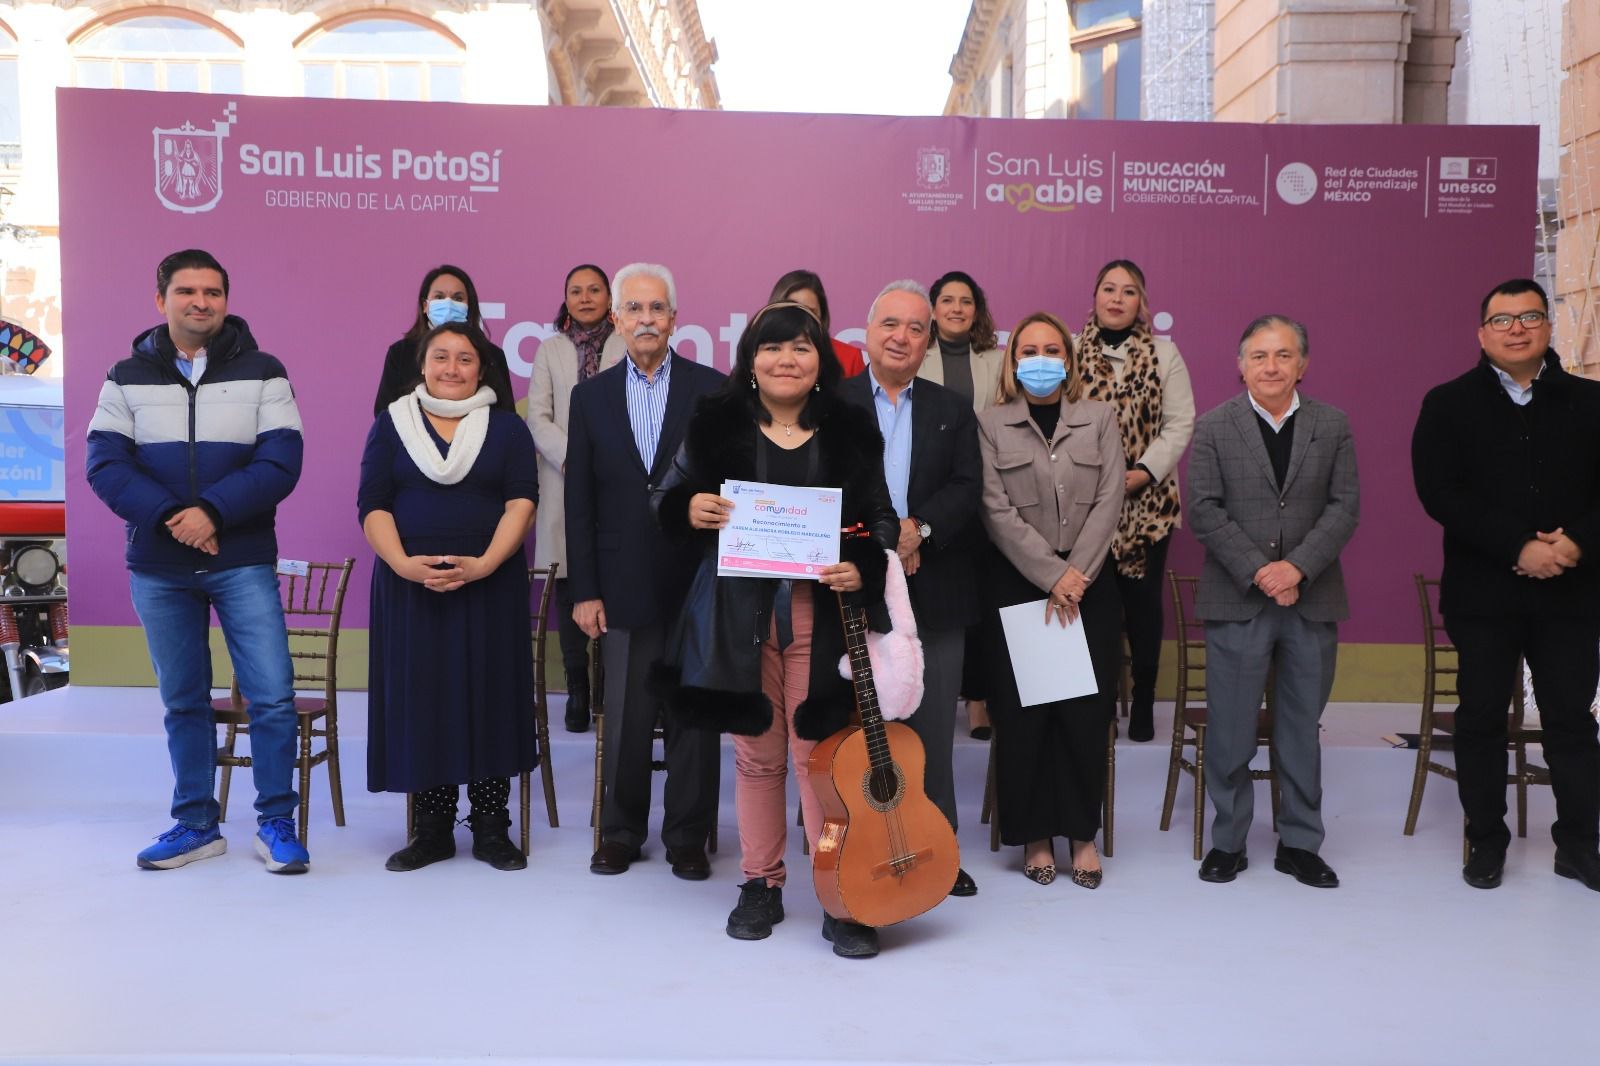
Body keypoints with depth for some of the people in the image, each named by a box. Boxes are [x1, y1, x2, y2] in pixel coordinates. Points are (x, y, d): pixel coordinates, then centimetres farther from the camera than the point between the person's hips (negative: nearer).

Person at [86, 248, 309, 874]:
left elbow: (280, 463, -9)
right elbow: (104, 465, -4)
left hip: (243, 562, -2)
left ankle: (276, 823, 8)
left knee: (272, 696, -6)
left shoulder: (262, 373, 1)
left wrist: (212, 510, -20)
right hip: (157, 567, 2)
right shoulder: (127, 378, 6)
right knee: (183, 702, 12)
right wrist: (169, 515, -19)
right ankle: (196, 824, 24)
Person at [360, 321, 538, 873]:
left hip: (489, 586, -1)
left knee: (489, 698, 1)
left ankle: (491, 827, 10)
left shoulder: (507, 427, 7)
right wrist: (403, 564, -15)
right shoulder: (391, 425, 9)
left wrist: (484, 564, -17)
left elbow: (521, 502, -3)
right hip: (410, 586, 1)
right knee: (421, 699, 3)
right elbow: (373, 505, 2)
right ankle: (432, 828, 14)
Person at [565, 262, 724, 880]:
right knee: (625, 717, 7)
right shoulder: (591, 396, 7)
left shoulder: (712, 390, 1)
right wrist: (584, 591, 1)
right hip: (625, 588, 1)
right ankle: (620, 833, 25)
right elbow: (579, 501, 5)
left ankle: (688, 838, 20)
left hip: (698, 581, -1)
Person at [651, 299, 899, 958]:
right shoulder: (717, 426, 4)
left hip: (824, 618, -1)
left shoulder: (851, 433, 5)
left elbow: (883, 521, 7)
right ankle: (761, 885, 26)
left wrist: (863, 569, -12)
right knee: (756, 755, 11)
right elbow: (665, 499, 9)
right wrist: (688, 510, -14)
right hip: (741, 617, 1)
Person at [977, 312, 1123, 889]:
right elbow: (997, 511, -6)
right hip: (1016, 584, -1)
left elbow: (1109, 501, 0)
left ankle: (1082, 832, 15)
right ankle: (1034, 835, 14)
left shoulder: (1099, 418, 9)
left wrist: (1076, 574, -10)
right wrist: (1052, 575, -12)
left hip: (1088, 585, 2)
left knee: (1086, 711, 1)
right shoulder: (990, 424, 2)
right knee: (1021, 712, 1)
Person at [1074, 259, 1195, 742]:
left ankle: (1143, 703, 17)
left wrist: (1145, 471, -12)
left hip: (1147, 500, 1)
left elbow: (1180, 423, 0)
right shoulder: (1070, 352, 3)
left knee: (1143, 601, 5)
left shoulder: (1164, 353, 5)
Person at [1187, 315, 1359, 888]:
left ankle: (1299, 843, 24)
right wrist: (1258, 572, -14)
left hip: (1313, 601, 2)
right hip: (1237, 602, -2)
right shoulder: (1213, 427, 1)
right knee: (1230, 732, 4)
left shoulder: (1333, 426, 6)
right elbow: (1204, 511, -6)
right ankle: (1228, 841, 19)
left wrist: (1297, 567, -15)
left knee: (1302, 730, 11)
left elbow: (1345, 507, -1)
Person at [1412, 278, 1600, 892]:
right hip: (1483, 591, -1)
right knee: (1481, 718, 6)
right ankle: (1486, 840, 20)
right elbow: (1439, 493, -10)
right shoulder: (1449, 404, 1)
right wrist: (1519, 547, -18)